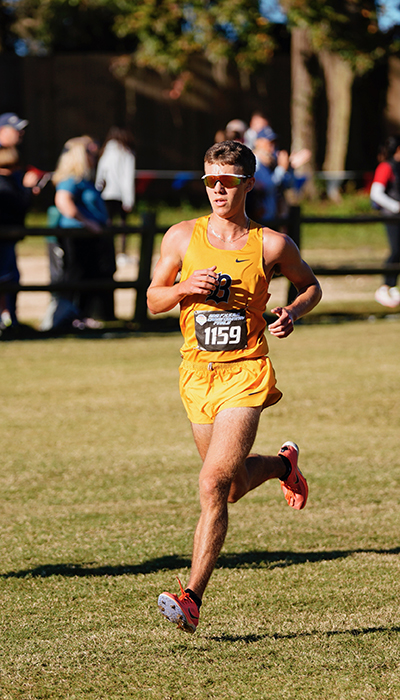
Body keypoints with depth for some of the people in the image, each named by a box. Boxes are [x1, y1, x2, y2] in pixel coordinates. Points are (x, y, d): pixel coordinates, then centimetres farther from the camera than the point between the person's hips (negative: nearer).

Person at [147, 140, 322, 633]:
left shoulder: (270, 245, -3)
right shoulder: (182, 237, 2)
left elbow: (310, 286, 14)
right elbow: (154, 300, 9)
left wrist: (293, 312, -7)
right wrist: (186, 287, -11)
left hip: (245, 374, -4)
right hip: (197, 374, 4)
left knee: (213, 485, -17)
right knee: (232, 486, 17)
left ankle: (192, 598, -16)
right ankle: (283, 464, 51)